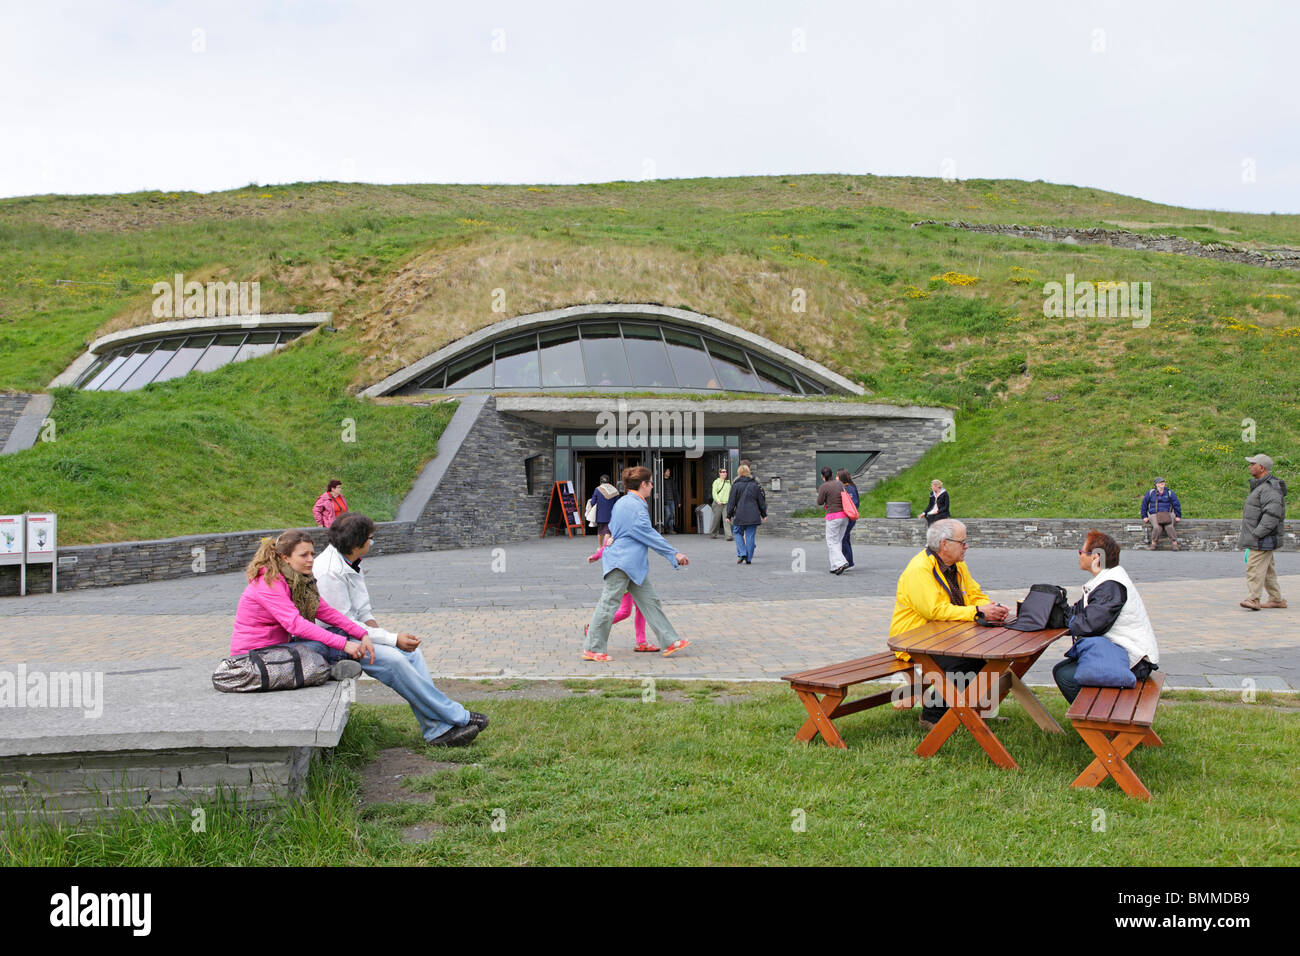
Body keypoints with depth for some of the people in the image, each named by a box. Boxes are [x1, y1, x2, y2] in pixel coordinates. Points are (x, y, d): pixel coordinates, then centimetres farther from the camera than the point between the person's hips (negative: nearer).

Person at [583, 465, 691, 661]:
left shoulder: (623, 502, 16)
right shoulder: (635, 505, -16)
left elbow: (612, 528, 26)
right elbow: (649, 535, -16)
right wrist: (674, 554, -11)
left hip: (633, 564, 11)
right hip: (623, 562, -11)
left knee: (649, 601, 7)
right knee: (609, 602, -5)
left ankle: (671, 642, 8)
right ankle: (592, 649, 2)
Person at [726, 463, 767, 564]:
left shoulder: (736, 485, -3)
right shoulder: (756, 485, 6)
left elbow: (731, 502, -1)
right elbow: (761, 501, 10)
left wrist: (729, 515, 6)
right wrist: (764, 514, 18)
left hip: (740, 515, -2)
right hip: (753, 516, 2)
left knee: (737, 533, 13)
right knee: (750, 536, 5)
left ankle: (741, 553, -4)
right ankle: (749, 558, 6)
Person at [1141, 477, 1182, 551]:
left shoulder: (1169, 492, 3)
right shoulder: (1150, 493, 4)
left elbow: (1176, 504, 8)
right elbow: (1144, 505, 11)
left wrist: (1178, 516, 3)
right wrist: (1144, 517, 7)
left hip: (1167, 514, 0)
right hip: (1154, 515, 0)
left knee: (1169, 527, -31)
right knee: (1157, 527, -31)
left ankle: (1175, 543, -17)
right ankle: (1153, 543, -10)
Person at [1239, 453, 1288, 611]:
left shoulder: (1270, 488, -17)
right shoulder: (1261, 486, 18)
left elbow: (1272, 514, -25)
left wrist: (1257, 534, -25)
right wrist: (1252, 535, 21)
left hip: (1263, 539, -11)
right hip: (1258, 539, 11)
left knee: (1255, 568, -14)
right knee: (1267, 569, 14)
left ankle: (1252, 599, -16)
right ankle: (1277, 599, 20)